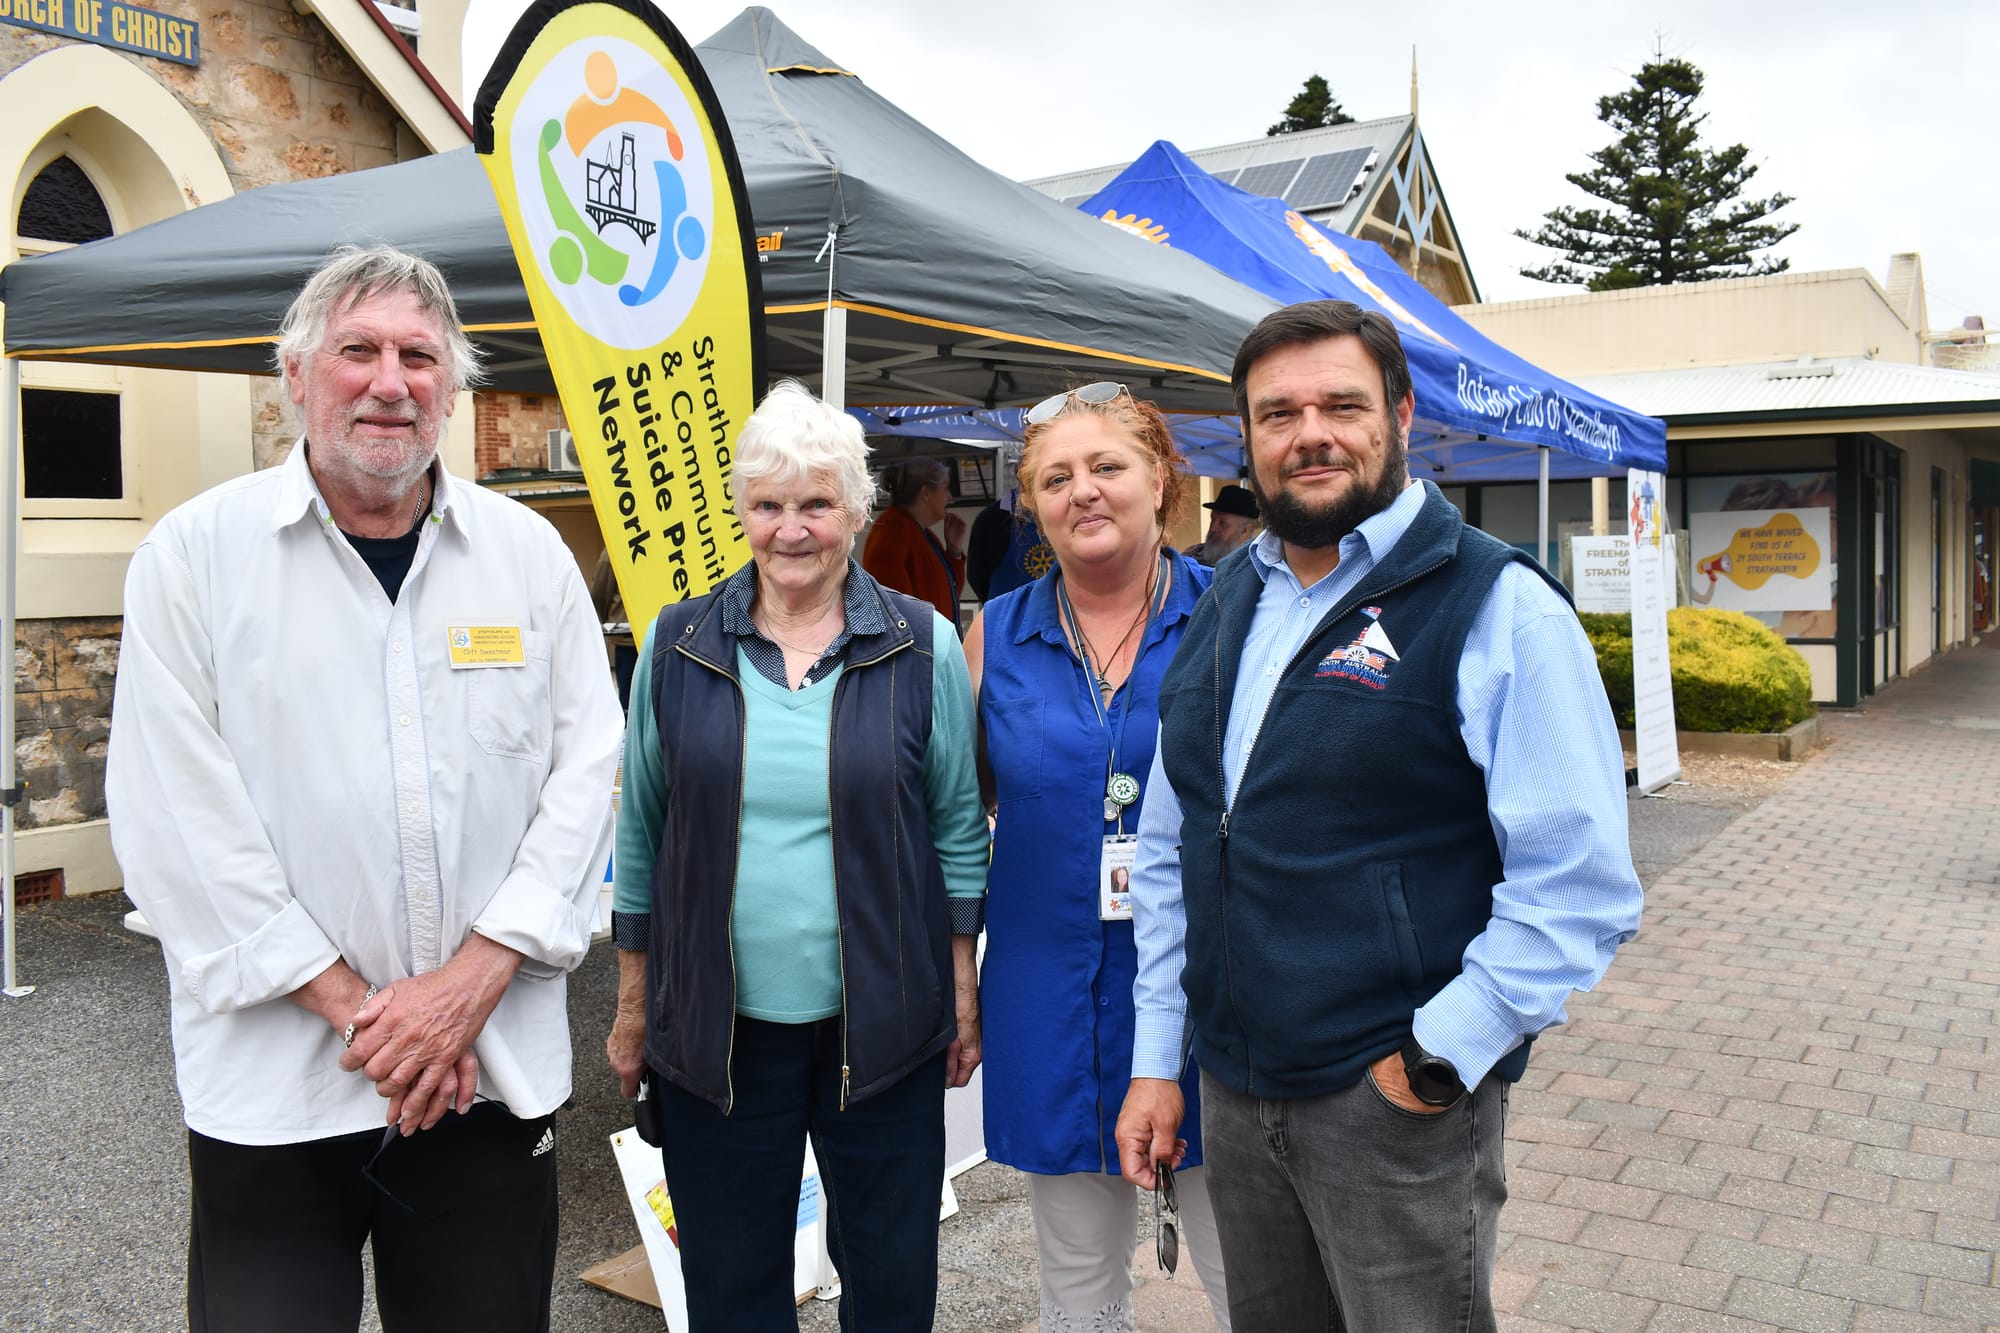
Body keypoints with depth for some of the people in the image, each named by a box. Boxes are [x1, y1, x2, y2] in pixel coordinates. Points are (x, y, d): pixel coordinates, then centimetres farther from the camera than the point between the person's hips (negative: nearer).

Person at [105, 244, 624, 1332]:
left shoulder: (528, 551, 4)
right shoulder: (194, 553, -3)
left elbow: (584, 772, 0)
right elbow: (178, 817, -7)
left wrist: (471, 980, -9)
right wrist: (355, 1008, -11)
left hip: (492, 1074, 2)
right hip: (270, 1086, -1)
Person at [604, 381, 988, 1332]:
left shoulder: (923, 648, -3)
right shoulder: (678, 647, 1)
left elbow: (958, 831, 2)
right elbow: (641, 832, 7)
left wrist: (964, 994, 2)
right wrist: (633, 1002, 9)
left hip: (882, 1024, -1)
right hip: (717, 1028, 1)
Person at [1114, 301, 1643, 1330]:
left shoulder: (1497, 607, -11)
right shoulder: (1225, 607, 9)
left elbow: (1580, 885, -15)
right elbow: (1169, 850, 14)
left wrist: (1435, 1062, -17)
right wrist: (1155, 1059, 11)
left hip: (1399, 1103, -5)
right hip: (1232, 1092, 6)